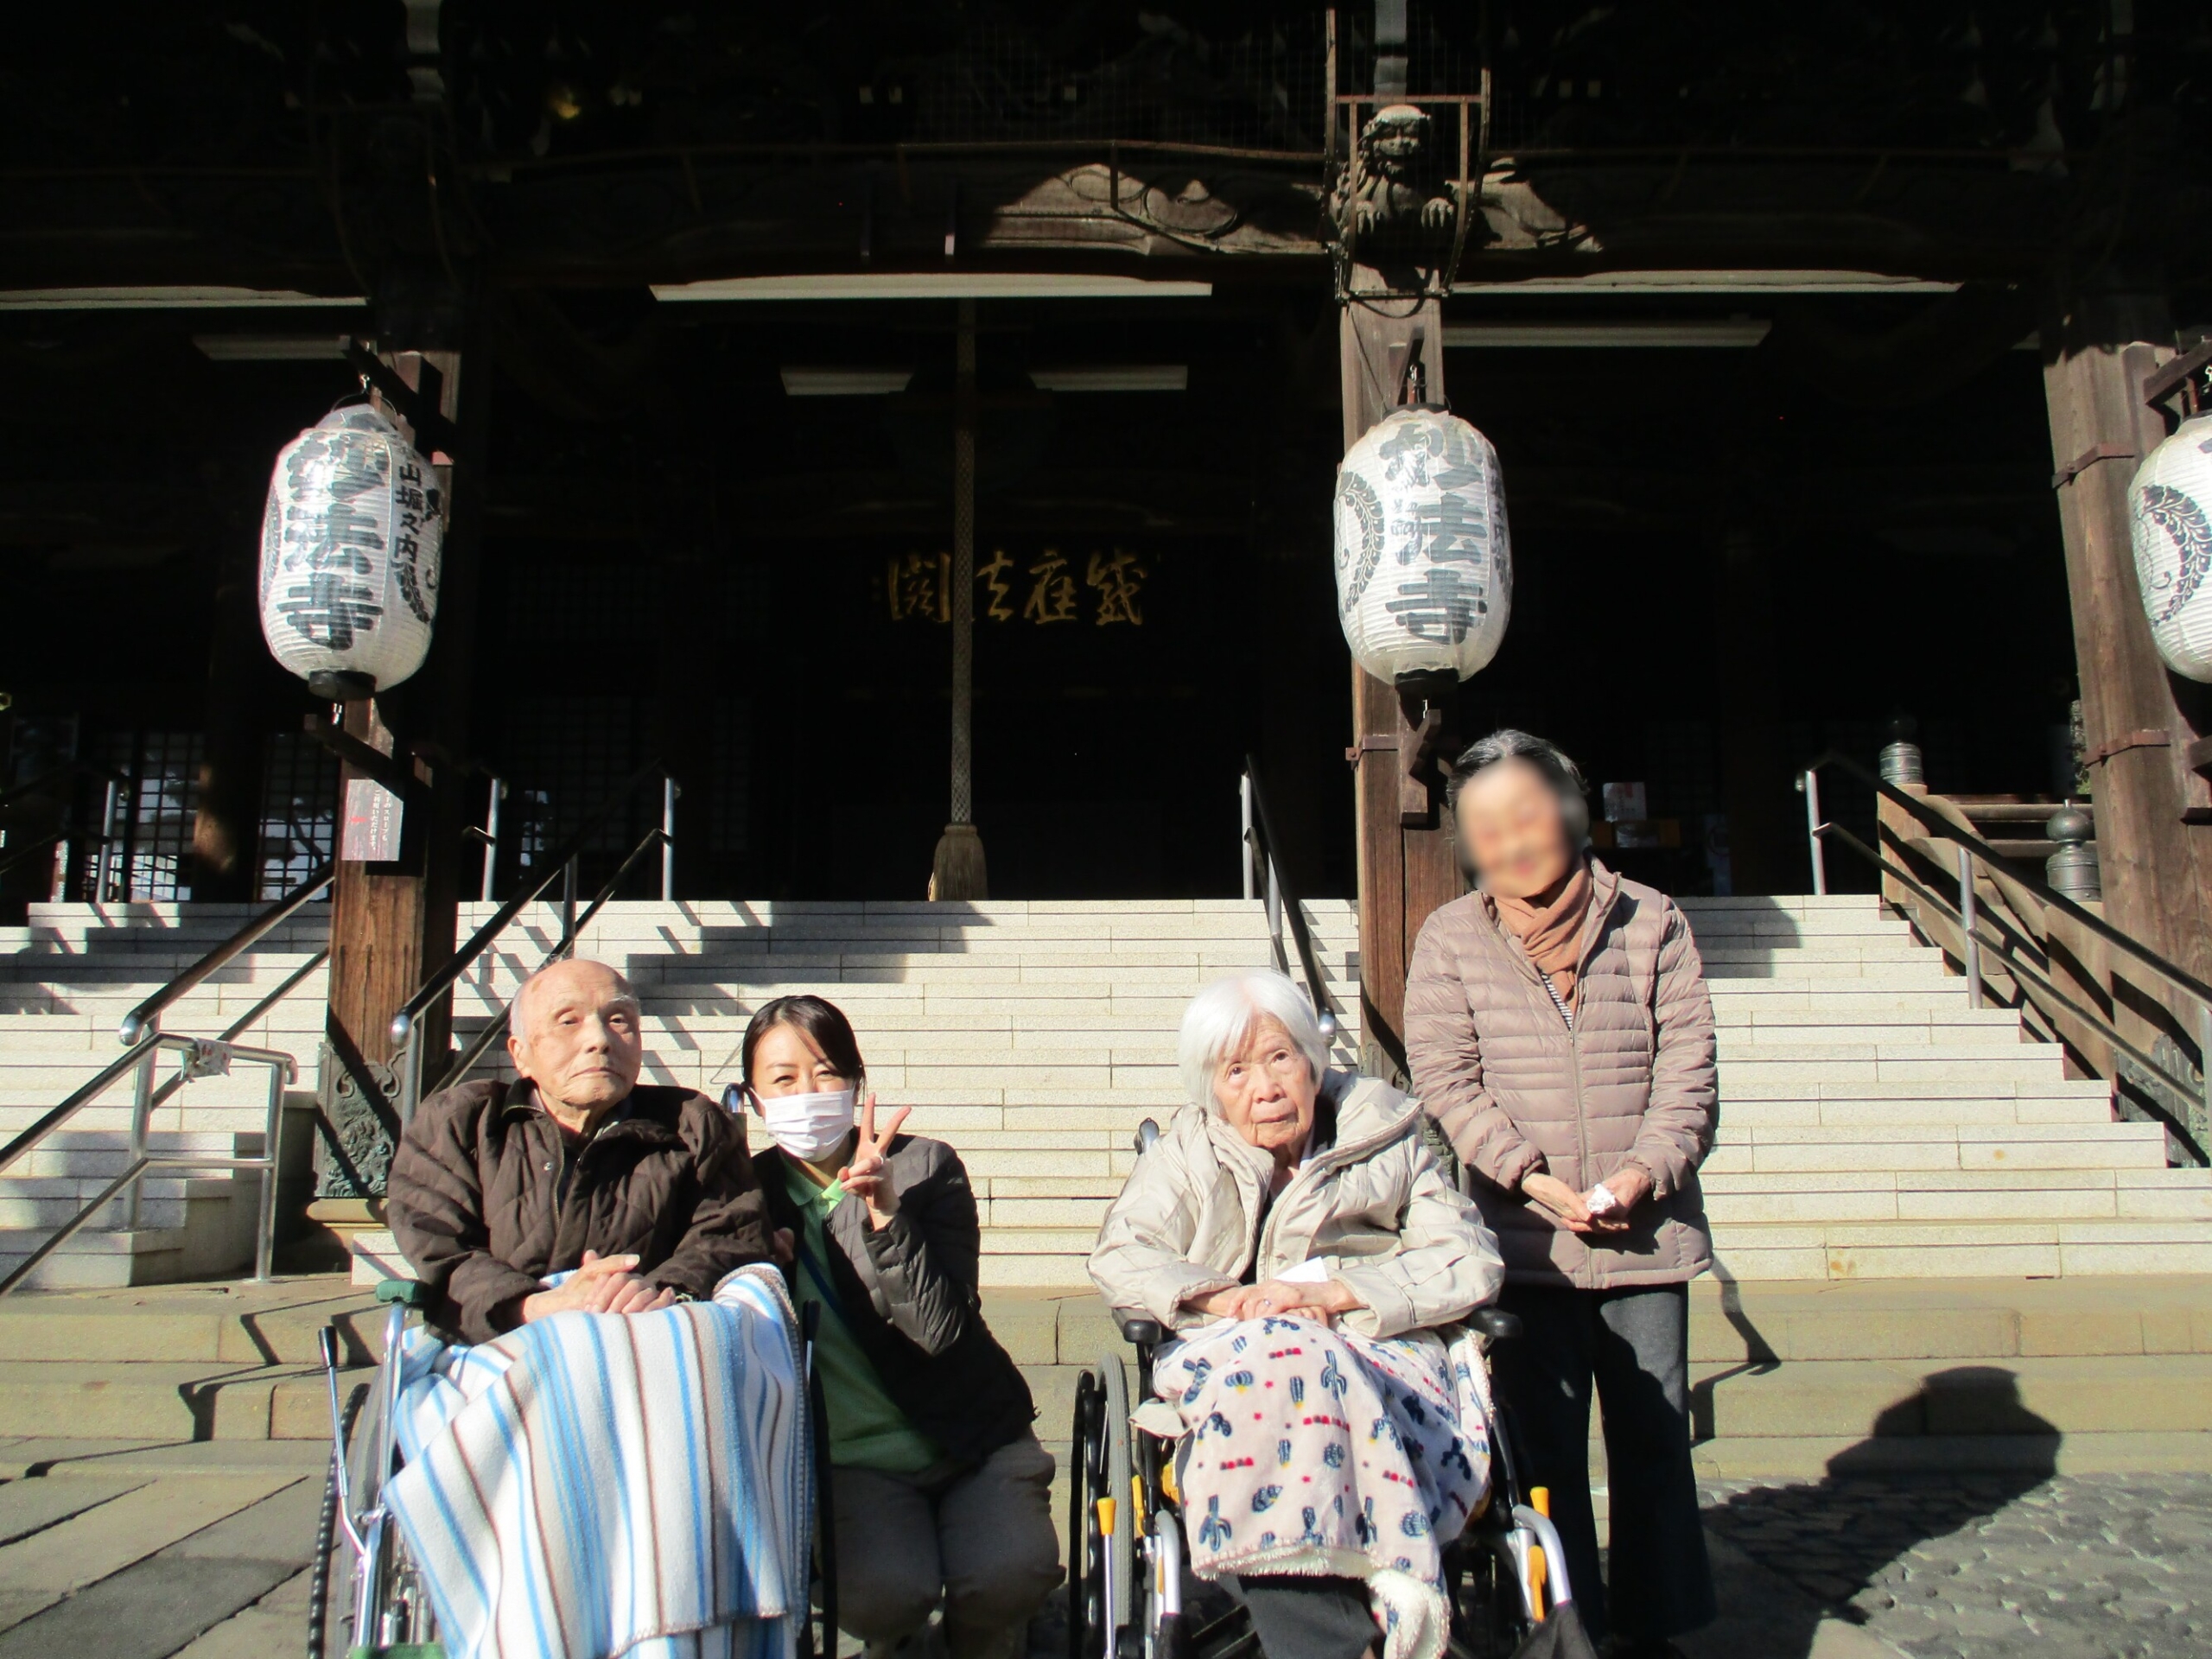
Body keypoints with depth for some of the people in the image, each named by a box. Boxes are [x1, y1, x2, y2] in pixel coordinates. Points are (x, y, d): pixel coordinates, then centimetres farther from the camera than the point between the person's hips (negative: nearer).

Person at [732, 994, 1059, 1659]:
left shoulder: (927, 1167, -4)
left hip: (972, 1437, 0)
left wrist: (884, 1209, -27)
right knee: (881, 1594, -27)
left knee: (1008, 1576, -26)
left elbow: (942, 1329, -15)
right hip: (852, 1459, 1)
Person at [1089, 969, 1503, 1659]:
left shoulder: (1388, 1138, 13)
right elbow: (1118, 1259, 3)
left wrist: (1327, 1293, -11)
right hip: (1233, 1364, 1)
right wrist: (1228, 1299, -14)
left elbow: (1472, 1262, 0)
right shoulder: (1188, 1153, 17)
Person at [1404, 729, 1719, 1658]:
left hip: (1646, 1233, 2)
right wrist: (1530, 1175, -15)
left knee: (1654, 1433, 11)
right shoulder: (1451, 940, 2)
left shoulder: (1651, 924, 6)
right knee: (1545, 1441, 4)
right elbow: (1446, 1080, -4)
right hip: (1526, 1239, -1)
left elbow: (1686, 1064, 2)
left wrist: (1647, 1169, -13)